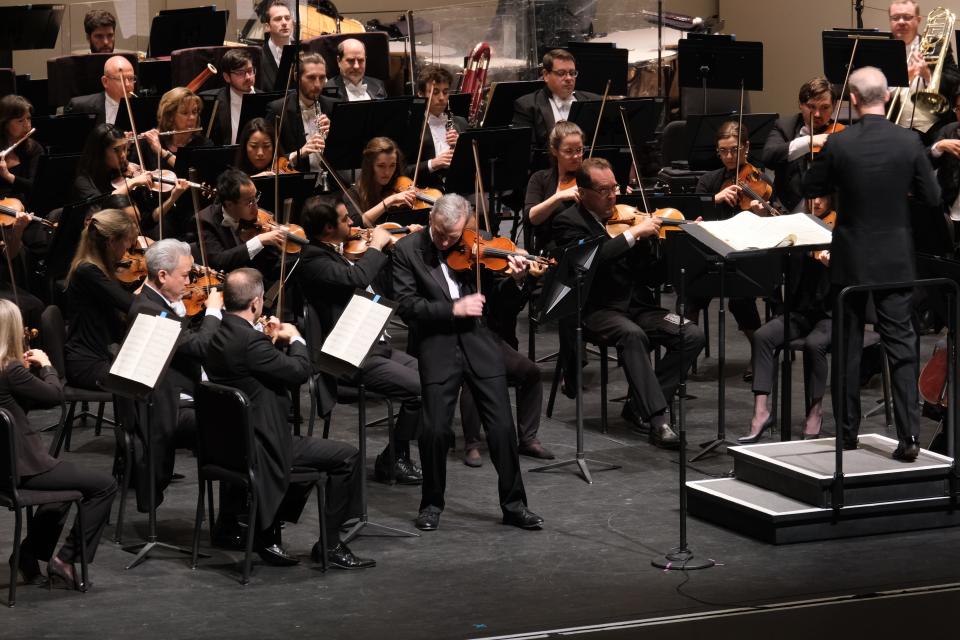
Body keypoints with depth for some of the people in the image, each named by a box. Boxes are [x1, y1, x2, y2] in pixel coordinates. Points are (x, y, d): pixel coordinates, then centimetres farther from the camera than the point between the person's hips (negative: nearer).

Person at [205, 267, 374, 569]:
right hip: (259, 447, -10)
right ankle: (330, 545, 6)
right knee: (347, 457, -2)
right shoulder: (250, 341, -26)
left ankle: (266, 532, 27)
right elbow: (300, 371, -18)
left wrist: (271, 340, 11)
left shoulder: (216, 334, 3)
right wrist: (295, 338, -1)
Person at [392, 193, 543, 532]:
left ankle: (514, 504, 12)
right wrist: (454, 309, -18)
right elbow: (407, 306, -9)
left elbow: (499, 297, 8)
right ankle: (432, 503, 13)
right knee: (434, 430, -8)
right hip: (436, 345, -2)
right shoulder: (407, 250, -2)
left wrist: (513, 279, -13)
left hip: (479, 341, 2)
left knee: (502, 427, -1)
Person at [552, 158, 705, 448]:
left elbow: (651, 275, 10)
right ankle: (657, 419, -35)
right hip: (597, 310, -6)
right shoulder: (569, 222, -2)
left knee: (693, 335, -15)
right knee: (632, 334, -37)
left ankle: (639, 405, -6)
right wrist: (633, 233, -24)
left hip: (638, 305, 6)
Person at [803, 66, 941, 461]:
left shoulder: (838, 144, -14)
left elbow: (810, 189, 0)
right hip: (895, 261, 0)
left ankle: (847, 433, 17)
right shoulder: (909, 143, -11)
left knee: (848, 347, 12)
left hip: (850, 261, 0)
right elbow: (932, 198, -2)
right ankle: (909, 435, -7)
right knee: (901, 346, 3)